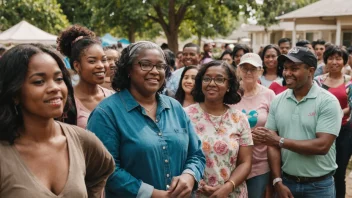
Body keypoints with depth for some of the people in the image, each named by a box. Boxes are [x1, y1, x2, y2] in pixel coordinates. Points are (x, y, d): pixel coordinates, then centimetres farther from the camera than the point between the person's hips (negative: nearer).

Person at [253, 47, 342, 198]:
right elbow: (272, 143, 0)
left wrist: (280, 141, -19)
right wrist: (278, 181, -7)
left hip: (319, 185, -3)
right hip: (286, 181, 3)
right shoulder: (277, 101, 1)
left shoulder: (328, 101, -12)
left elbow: (322, 146, -20)